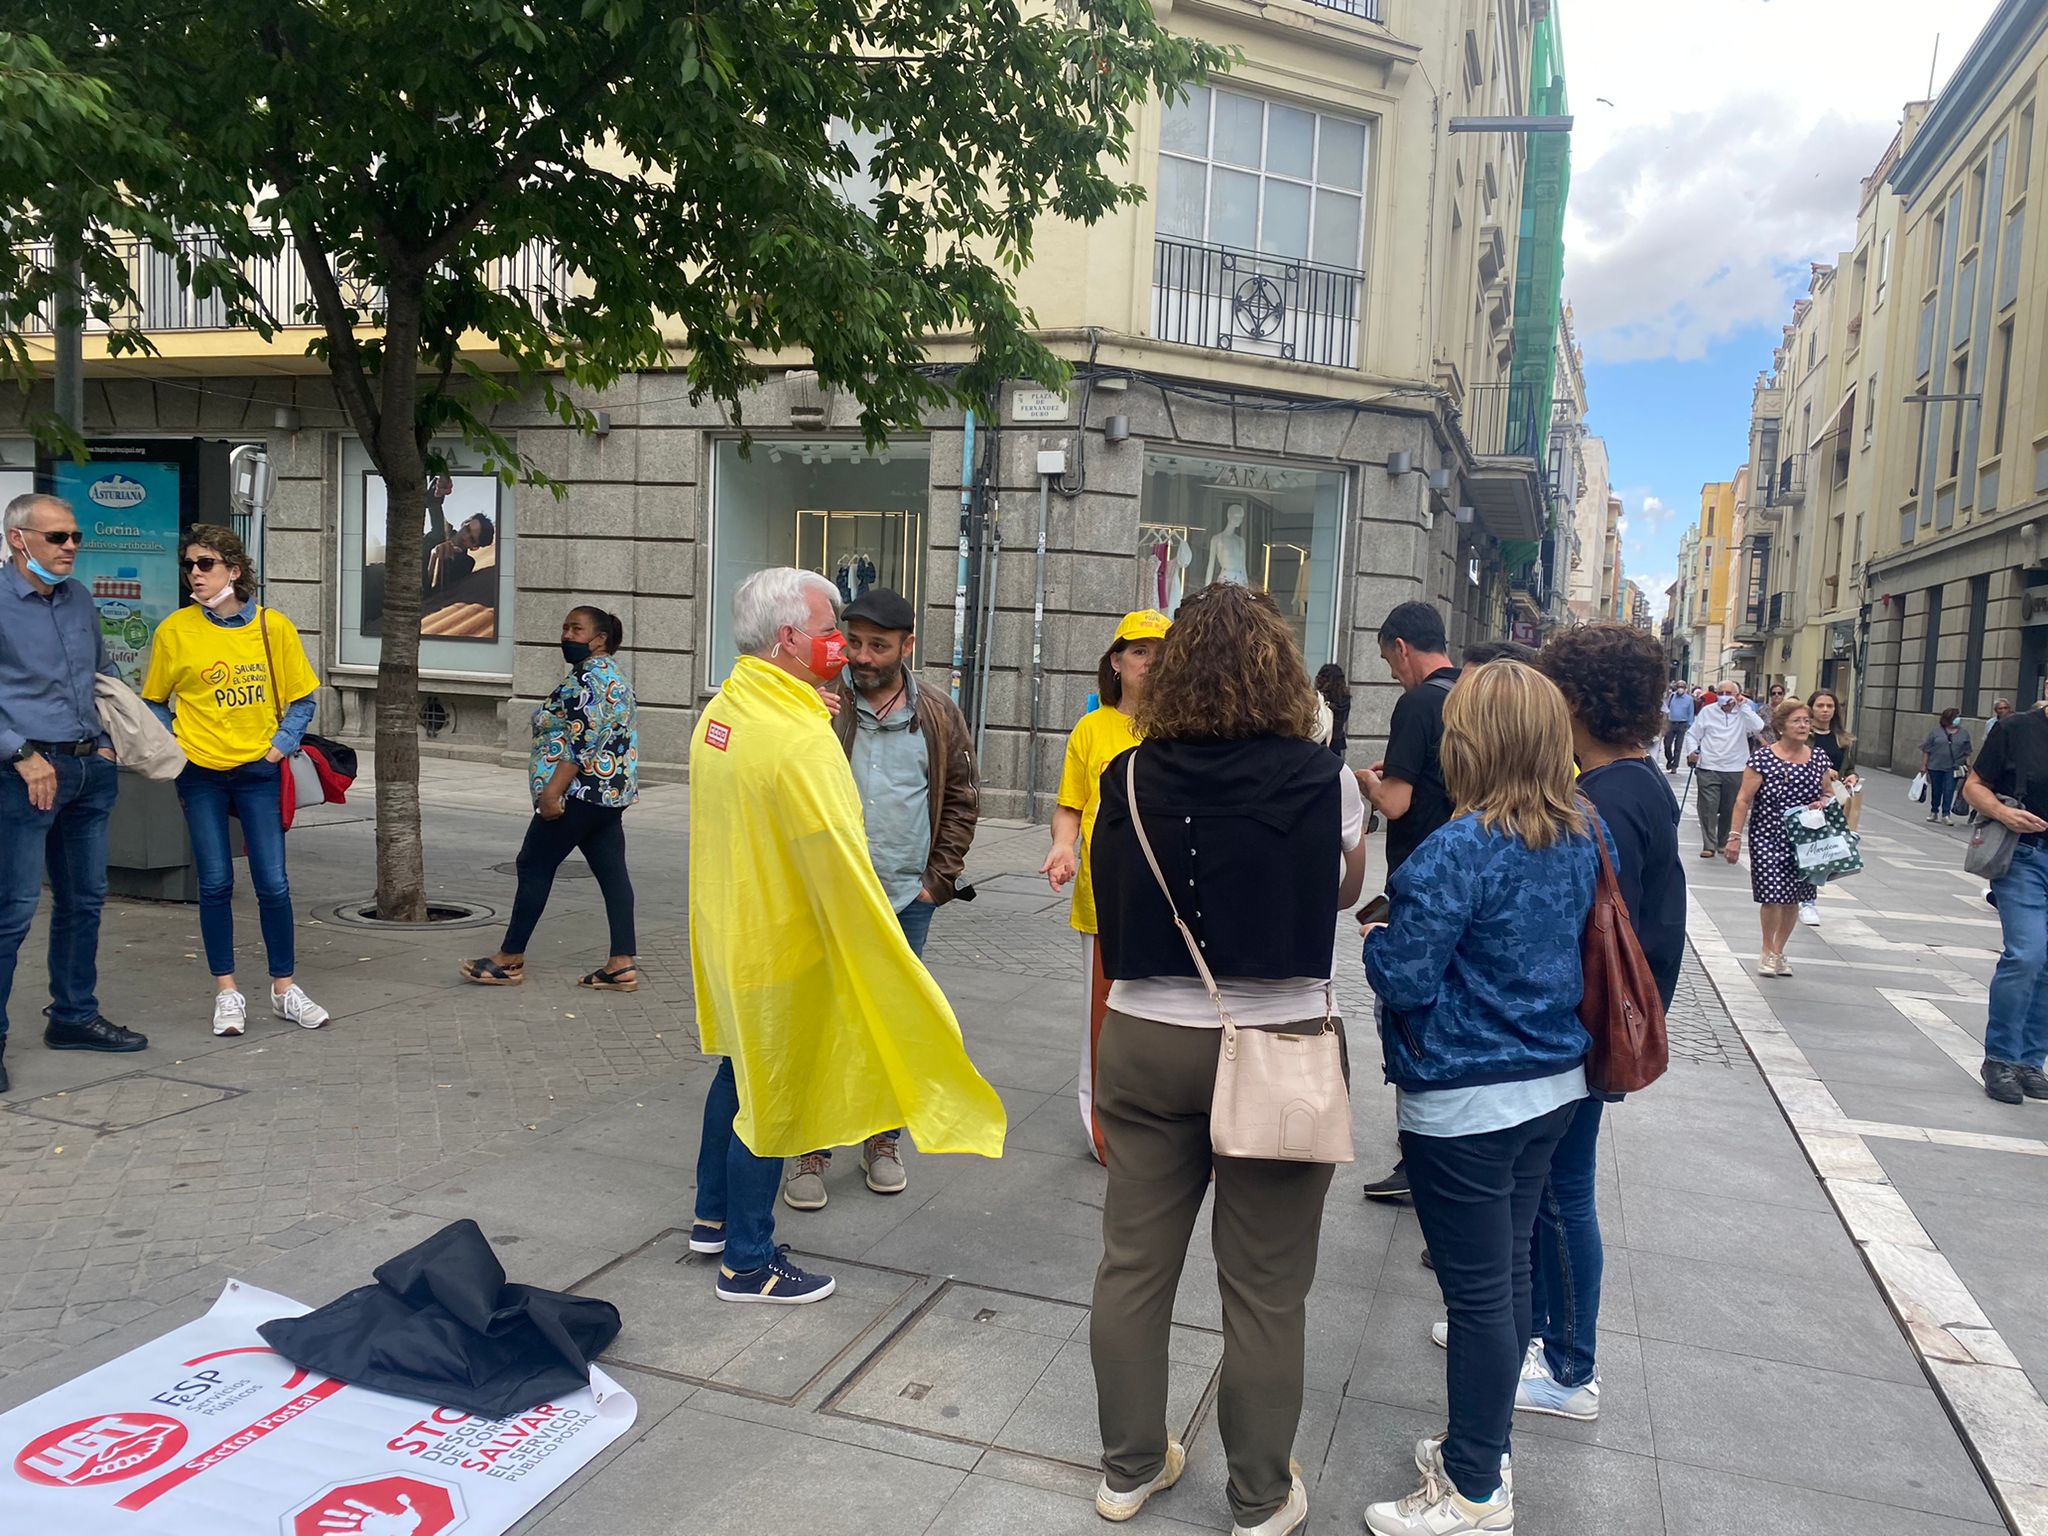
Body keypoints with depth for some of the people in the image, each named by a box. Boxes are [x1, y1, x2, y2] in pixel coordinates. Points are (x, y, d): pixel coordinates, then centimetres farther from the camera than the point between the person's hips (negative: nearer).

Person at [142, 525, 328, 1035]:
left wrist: (279, 747, -6)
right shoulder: (175, 630, -2)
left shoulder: (273, 626, -2)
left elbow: (301, 699, 5)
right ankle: (227, 994, 17)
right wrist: (173, 749, -4)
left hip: (258, 770, 0)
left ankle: (285, 989, 16)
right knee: (215, 884, 4)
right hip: (200, 773, 0)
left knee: (273, 883, 1)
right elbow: (154, 702, 9)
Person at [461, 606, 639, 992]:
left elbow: (583, 740, -21)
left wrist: (552, 791, -23)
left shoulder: (589, 675, -13)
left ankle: (510, 960, 6)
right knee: (612, 871, 4)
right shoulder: (612, 674, 19)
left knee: (534, 865, -1)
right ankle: (622, 964, 1)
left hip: (580, 791, -10)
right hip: (612, 791, 10)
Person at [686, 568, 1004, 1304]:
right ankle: (747, 1264, 23)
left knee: (739, 1071, 25)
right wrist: (896, 969, -21)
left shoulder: (720, 711, 1)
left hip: (725, 932, 9)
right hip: (780, 948, -9)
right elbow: (843, 873, -27)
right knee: (772, 1100, 7)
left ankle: (714, 1217, 43)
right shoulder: (802, 740, -26)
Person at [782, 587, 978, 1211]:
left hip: (907, 901, 2)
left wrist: (939, 879, 3)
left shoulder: (938, 715, 2)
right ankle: (811, 1150, 20)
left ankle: (883, 1140, 30)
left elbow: (962, 800, 9)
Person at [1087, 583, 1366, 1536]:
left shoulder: (1130, 781, -7)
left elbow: (1108, 906, 4)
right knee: (1264, 1288, 12)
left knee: (1135, 1262, 16)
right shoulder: (1324, 783, -10)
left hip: (1146, 1042, 2)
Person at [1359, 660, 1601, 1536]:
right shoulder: (1582, 838, 2)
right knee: (1509, 1275, 19)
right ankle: (1483, 1448, 37)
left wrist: (1377, 939, 0)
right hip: (1552, 1085, 8)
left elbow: (1404, 980, -20)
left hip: (1466, 1102, -8)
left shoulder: (1458, 852, -23)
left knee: (1477, 1293, 5)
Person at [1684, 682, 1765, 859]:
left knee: (1729, 809, 9)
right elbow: (1692, 734, 8)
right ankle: (1709, 845, 0)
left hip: (1735, 770, 1)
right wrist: (1691, 751, -10)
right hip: (1709, 768, -1)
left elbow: (1758, 728, -16)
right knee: (1708, 807, -6)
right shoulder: (1707, 711, 5)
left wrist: (1744, 706, -13)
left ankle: (1724, 843, 25)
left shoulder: (1743, 713, 4)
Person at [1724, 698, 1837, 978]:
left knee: (1792, 897, 10)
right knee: (1772, 894, -9)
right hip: (1767, 837, -4)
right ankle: (1768, 951, 14)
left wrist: (1823, 804, -8)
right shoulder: (1762, 758, -10)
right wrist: (1735, 836, -13)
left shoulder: (1819, 759, 3)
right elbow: (1744, 800, -9)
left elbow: (1828, 795, 16)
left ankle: (1779, 950, 28)